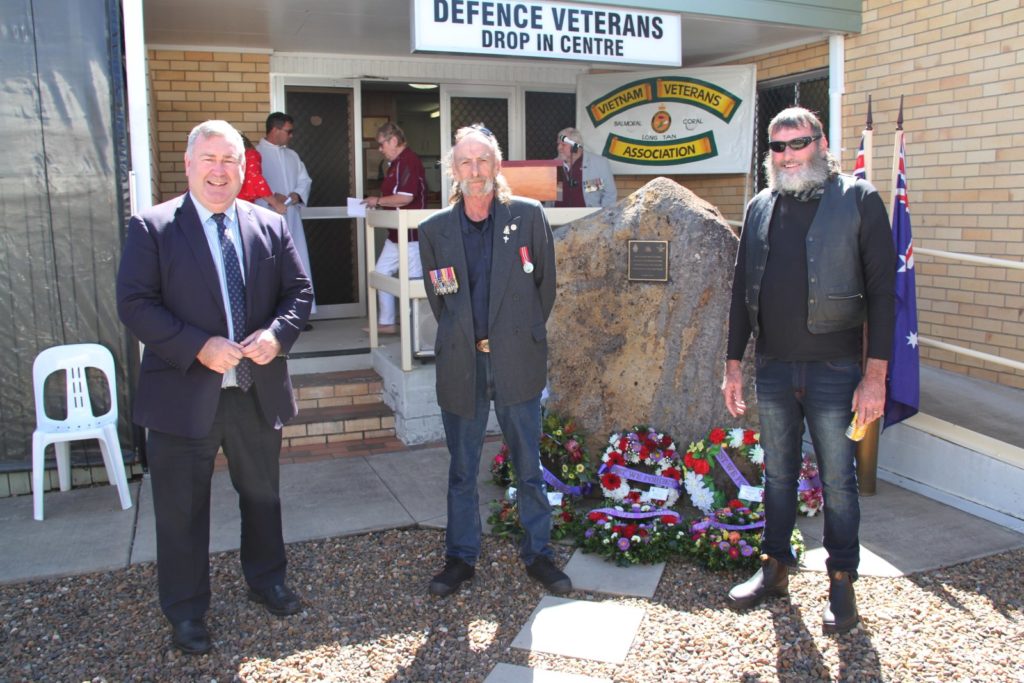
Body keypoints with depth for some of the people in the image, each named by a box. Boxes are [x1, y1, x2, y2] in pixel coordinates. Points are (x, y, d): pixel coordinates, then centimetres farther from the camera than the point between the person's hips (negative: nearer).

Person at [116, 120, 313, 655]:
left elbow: (299, 291, 6)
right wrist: (199, 347, -22)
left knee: (262, 495, 20)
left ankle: (266, 580, 43)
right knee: (182, 510, 9)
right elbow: (135, 305, -12)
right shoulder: (152, 228, -6)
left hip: (258, 391, 4)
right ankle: (186, 614, 28)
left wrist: (277, 334, -13)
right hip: (184, 395, -3)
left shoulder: (271, 226, 5)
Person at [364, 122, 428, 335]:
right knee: (381, 273, 13)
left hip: (411, 234, -11)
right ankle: (386, 322, 21)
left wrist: (378, 201, -12)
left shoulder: (409, 162, -16)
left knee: (413, 280, -2)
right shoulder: (396, 163, 16)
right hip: (395, 233, 11)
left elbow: (405, 198, -24)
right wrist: (378, 204, 10)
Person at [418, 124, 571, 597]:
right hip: (460, 365, 1)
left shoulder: (529, 216, -1)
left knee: (528, 467, 10)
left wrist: (523, 336, 9)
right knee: (461, 471, 12)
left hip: (517, 363, -1)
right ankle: (460, 558, 27)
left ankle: (537, 554, 26)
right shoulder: (434, 230, 2)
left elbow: (546, 284, 7)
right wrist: (462, 341, 10)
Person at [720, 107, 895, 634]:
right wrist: (733, 365, 9)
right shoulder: (761, 207, 9)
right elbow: (743, 289, 12)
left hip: (833, 368, -4)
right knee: (778, 474, 15)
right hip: (772, 368, 4)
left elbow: (882, 289, -8)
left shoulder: (858, 200, -4)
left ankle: (842, 582, 21)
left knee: (837, 480, 6)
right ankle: (775, 566, 30)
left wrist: (876, 375, -13)